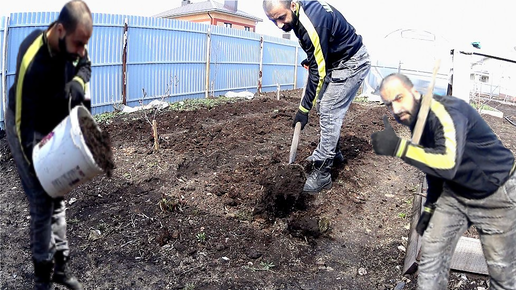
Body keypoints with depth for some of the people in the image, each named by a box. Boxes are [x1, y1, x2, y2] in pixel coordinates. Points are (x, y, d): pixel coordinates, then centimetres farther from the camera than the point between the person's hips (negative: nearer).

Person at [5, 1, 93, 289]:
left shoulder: (73, 44, -17)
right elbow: (24, 121, -27)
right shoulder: (33, 63, -34)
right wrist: (37, 164, -25)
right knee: (43, 200, -6)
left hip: (58, 127, 6)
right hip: (29, 131, -6)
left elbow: (85, 66, 6)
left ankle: (60, 266, 22)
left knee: (58, 196, 10)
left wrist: (77, 85, -16)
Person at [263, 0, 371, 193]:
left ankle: (322, 174, -10)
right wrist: (310, 59, 8)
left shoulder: (312, 22, -33)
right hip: (335, 60, 10)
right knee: (325, 108, 14)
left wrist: (304, 109, -22)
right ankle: (333, 153, 29)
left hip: (352, 63, -10)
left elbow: (318, 72, -27)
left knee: (329, 112, -13)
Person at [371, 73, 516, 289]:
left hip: (497, 194, -7)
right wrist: (429, 207, 14)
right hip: (456, 191, 7)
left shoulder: (446, 111, -30)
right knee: (431, 253, 4)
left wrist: (398, 147, -52)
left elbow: (448, 164, -44)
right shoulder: (417, 120, -3)